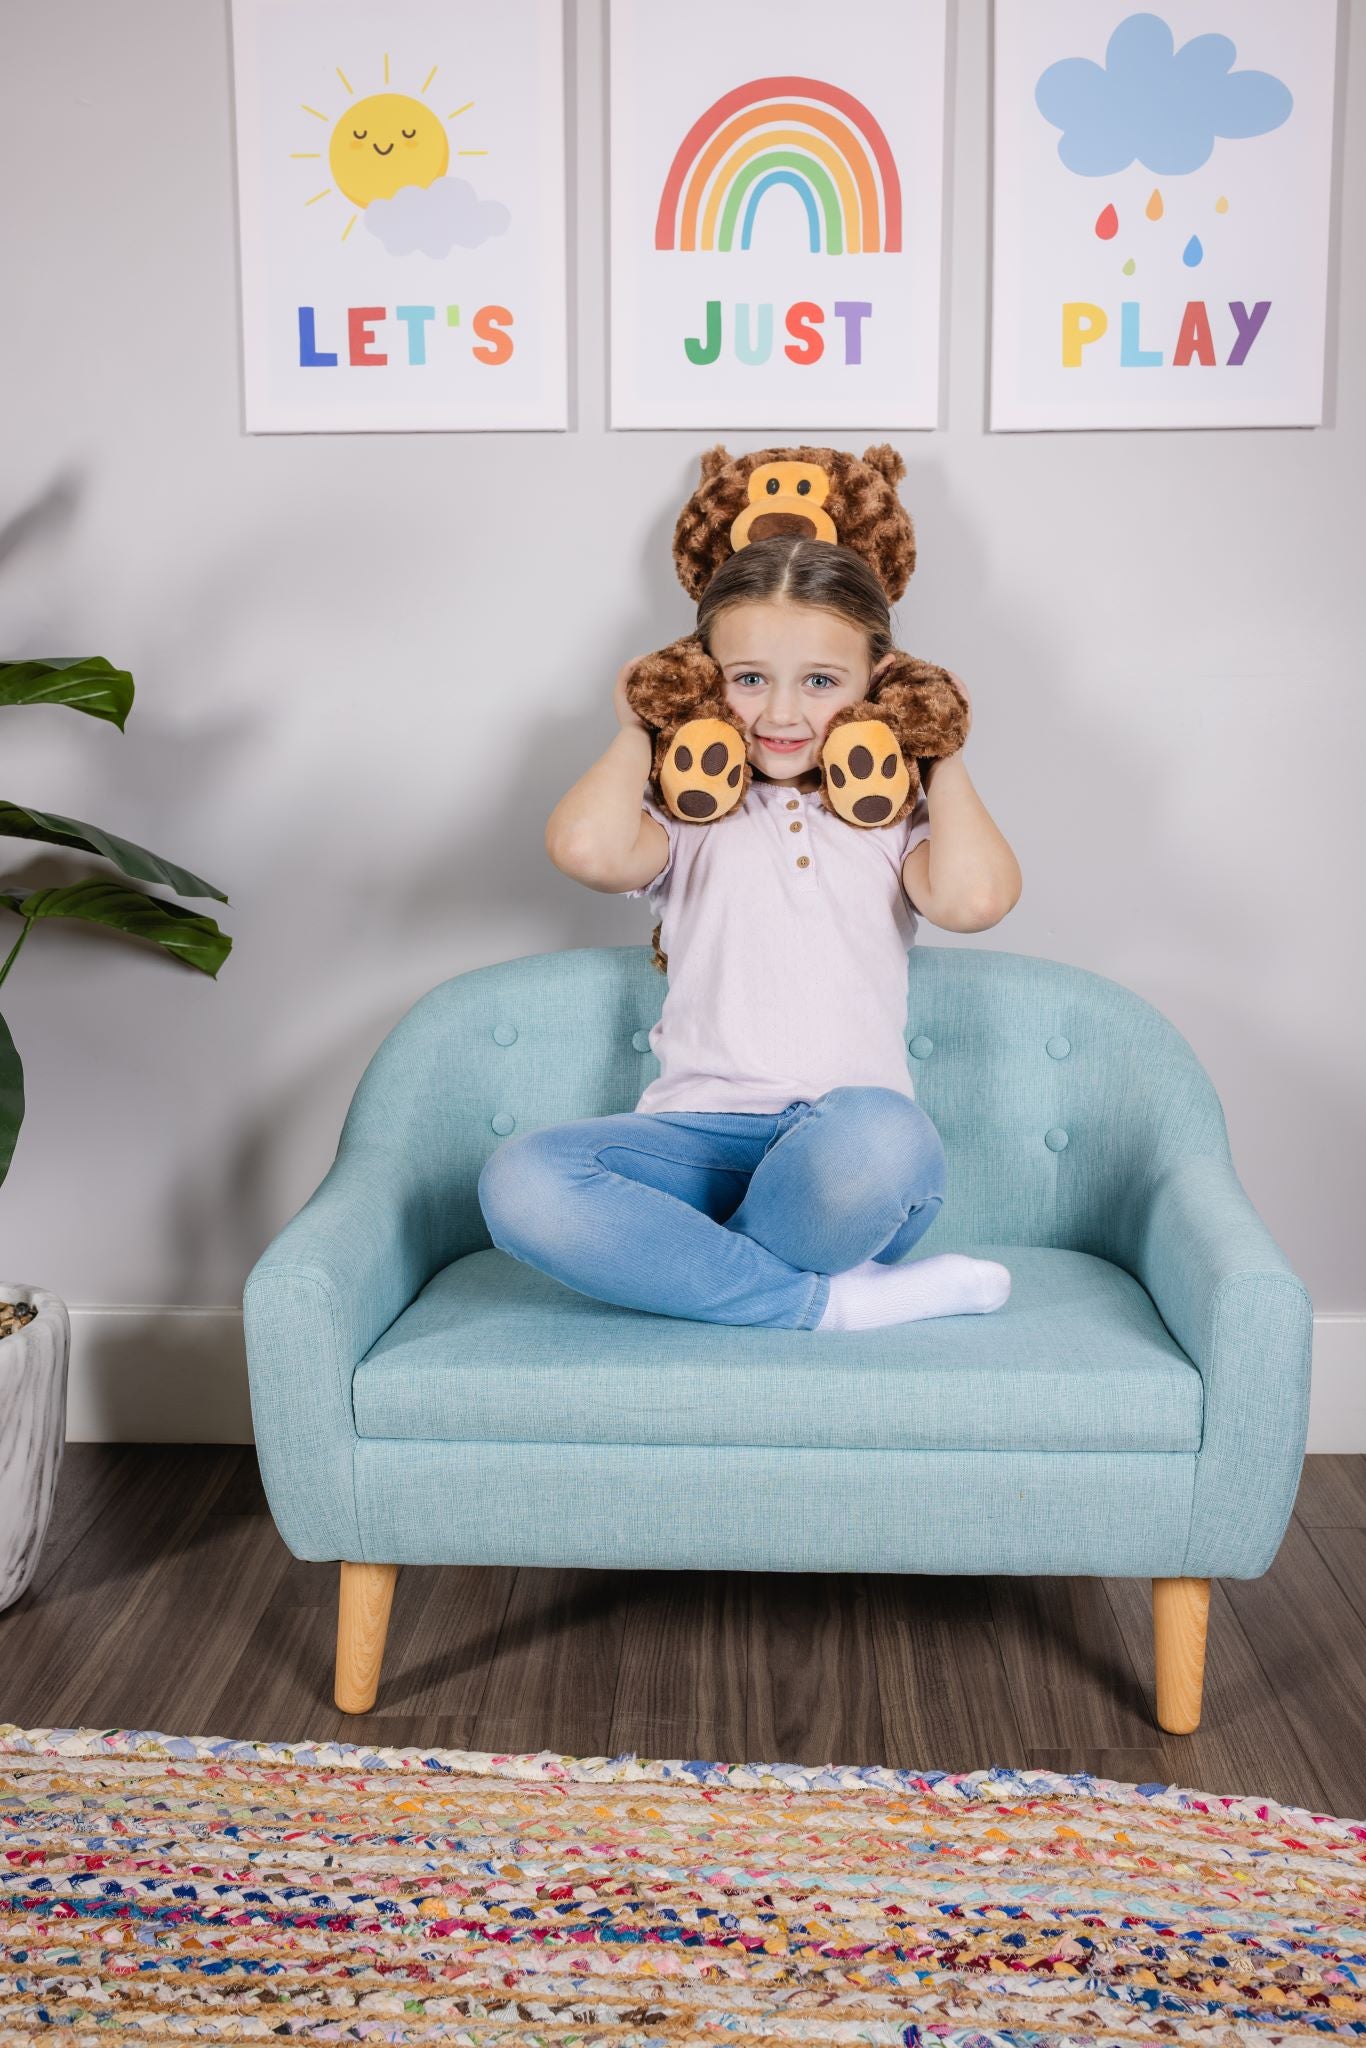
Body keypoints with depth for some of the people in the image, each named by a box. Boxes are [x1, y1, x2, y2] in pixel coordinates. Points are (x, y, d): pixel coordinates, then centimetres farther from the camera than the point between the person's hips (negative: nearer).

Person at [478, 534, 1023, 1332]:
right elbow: (589, 848, -9)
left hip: (847, 1138, -1)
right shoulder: (690, 813, 17)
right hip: (704, 1132, 1)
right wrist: (636, 736, 10)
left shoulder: (892, 815, 18)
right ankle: (828, 1301, -22)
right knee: (520, 1178, -30)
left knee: (875, 1133, -41)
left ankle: (691, 1273, -12)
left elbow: (973, 897, -7)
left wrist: (946, 757, 9)